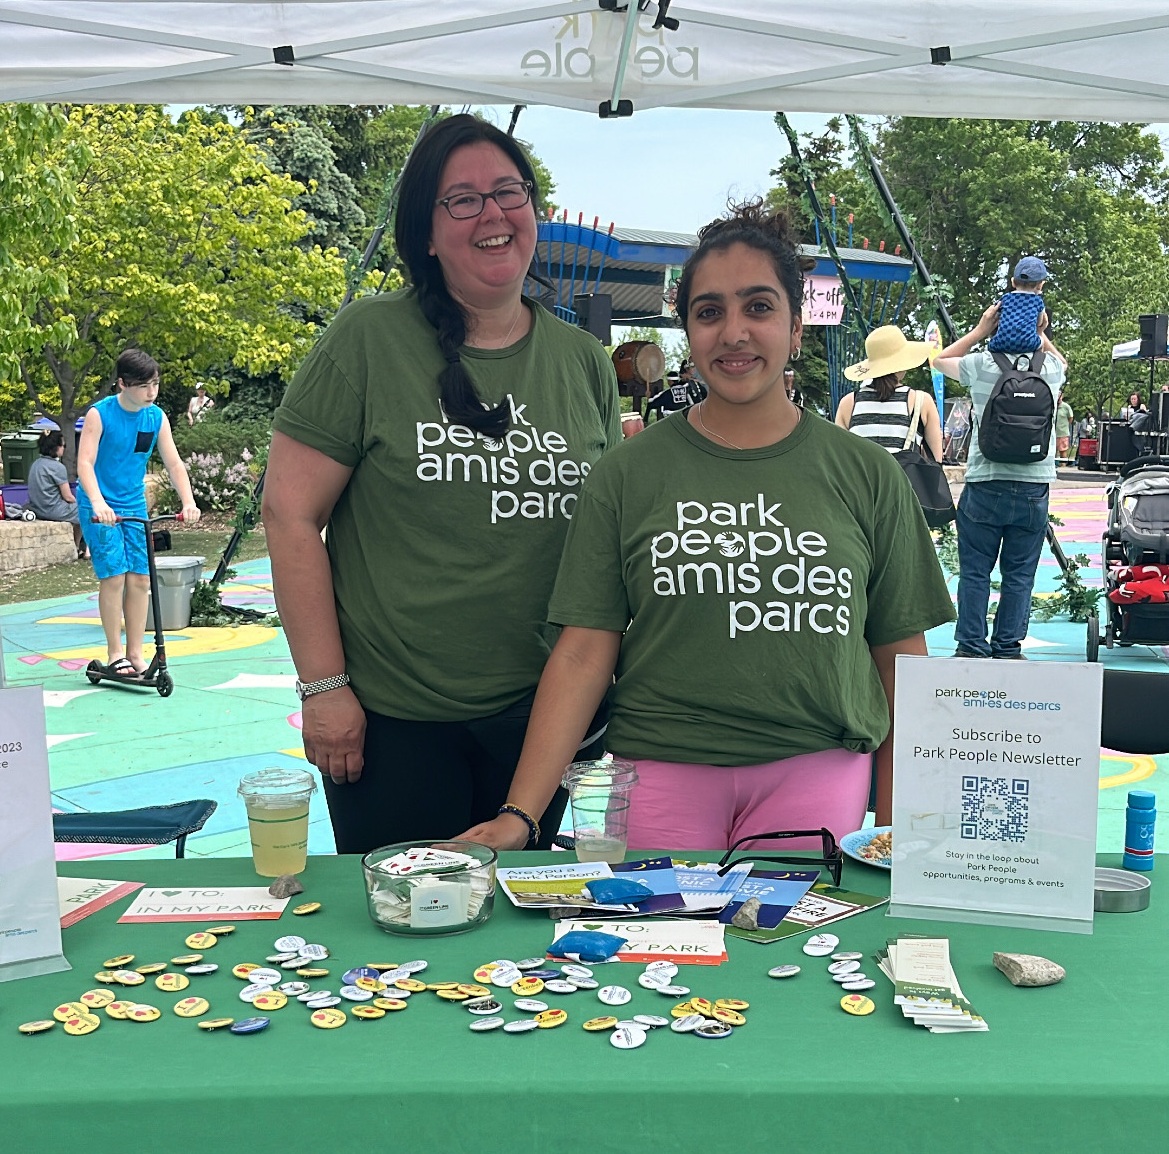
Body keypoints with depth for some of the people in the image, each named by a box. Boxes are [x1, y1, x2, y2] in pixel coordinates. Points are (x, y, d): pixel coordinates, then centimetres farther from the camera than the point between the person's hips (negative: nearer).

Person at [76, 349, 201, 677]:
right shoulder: (100, 413, -14)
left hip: (134, 505, 5)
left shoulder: (157, 417, -1)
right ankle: (115, 653, 2)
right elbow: (85, 463, -21)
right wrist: (98, 502, -36)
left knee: (140, 578, 1)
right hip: (100, 507, -4)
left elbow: (174, 463, -3)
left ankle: (135, 652, 10)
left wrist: (188, 502, -18)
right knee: (113, 576, -9)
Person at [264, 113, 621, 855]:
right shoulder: (369, 341, -7)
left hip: (538, 714, 4)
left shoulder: (584, 361, 5)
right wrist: (324, 687, -11)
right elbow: (291, 515, -8)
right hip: (394, 719, -3)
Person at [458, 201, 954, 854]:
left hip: (818, 770, 1)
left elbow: (901, 657, 6)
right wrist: (519, 814, -10)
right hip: (661, 771, 0)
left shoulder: (867, 475, 4)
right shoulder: (629, 475, 2)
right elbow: (583, 655, -2)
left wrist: (897, 833, 2)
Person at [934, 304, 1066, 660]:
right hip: (1034, 488, 2)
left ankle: (971, 647, 8)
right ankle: (1008, 648, 12)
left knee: (975, 572, 5)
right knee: (1019, 574, 8)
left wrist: (979, 330, 13)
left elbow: (941, 359, 16)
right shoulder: (1051, 369, 2)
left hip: (985, 486, -2)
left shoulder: (982, 366, -5)